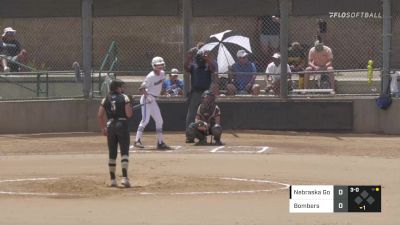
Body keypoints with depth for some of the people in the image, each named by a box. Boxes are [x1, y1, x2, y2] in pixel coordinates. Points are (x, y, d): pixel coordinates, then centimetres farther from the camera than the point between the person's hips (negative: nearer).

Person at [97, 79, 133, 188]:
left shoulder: (105, 100, 8)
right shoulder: (124, 98, -3)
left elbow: (100, 116, 3)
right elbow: (129, 114, -9)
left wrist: (103, 128, 13)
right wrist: (129, 107, 12)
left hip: (110, 126, 4)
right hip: (122, 125, -4)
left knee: (112, 154, 11)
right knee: (124, 152, -3)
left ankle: (112, 179, 13)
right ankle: (124, 177, -17)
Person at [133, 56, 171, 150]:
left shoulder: (162, 74, 6)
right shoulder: (150, 76, -18)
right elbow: (141, 88, -19)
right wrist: (147, 96, -31)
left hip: (153, 100, 9)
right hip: (146, 99, -9)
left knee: (159, 120, 9)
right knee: (145, 119, -19)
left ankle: (160, 143, 15)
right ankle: (137, 141, -20)